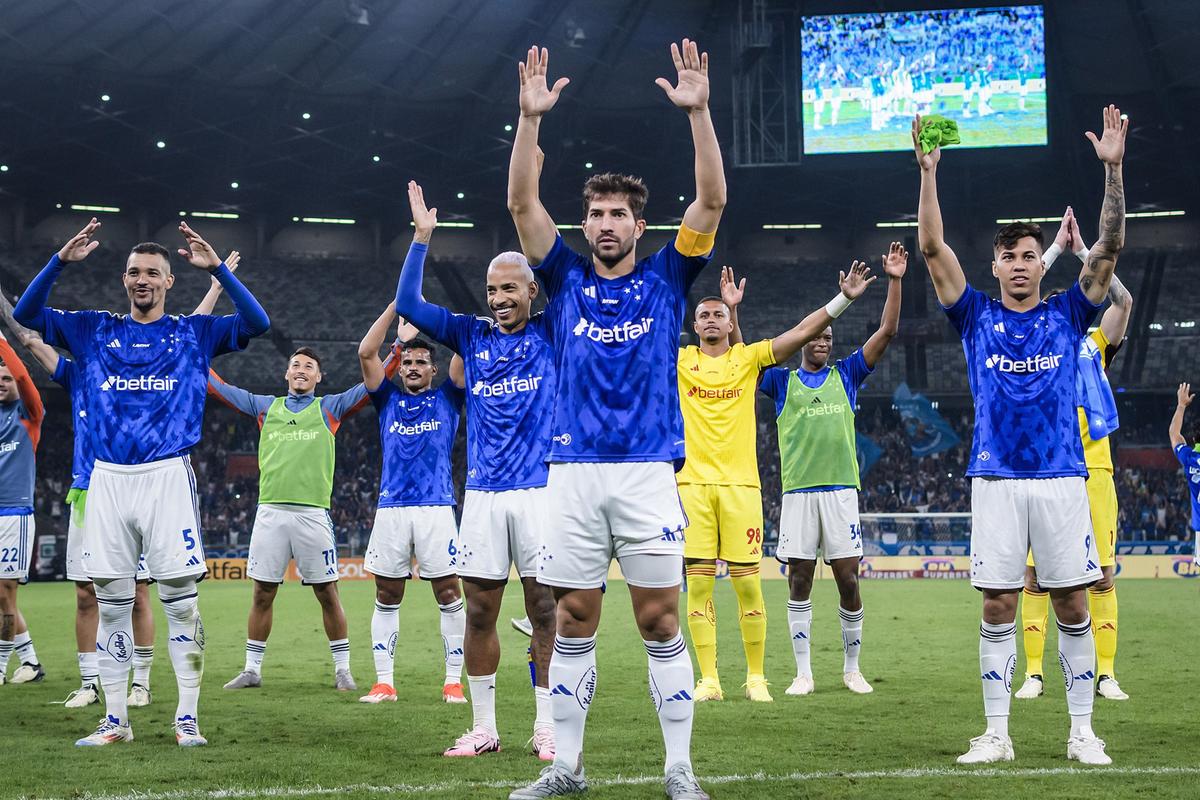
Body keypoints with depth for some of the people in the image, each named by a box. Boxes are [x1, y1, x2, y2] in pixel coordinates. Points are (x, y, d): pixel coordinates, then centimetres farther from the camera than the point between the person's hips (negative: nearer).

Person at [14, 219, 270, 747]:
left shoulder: (194, 333, 9)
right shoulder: (94, 331, 14)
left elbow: (257, 323, -2)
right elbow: (25, 313, 9)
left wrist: (216, 268, -10)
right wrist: (61, 261, -4)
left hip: (168, 477, -2)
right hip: (108, 480, 2)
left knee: (180, 600, -5)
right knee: (111, 603, 4)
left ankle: (187, 717, 1)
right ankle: (115, 719, 11)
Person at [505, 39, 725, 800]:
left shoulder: (665, 277, 6)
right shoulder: (568, 279, 10)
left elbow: (712, 200, -4)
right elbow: (522, 204, 1)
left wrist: (698, 110, -14)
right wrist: (531, 118, -10)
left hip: (648, 472, -2)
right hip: (574, 473, 2)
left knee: (661, 624, 0)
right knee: (574, 625, 6)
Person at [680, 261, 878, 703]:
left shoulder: (748, 358, 9)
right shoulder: (680, 361, 9)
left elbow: (803, 332, 6)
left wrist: (844, 297, 1)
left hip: (741, 484, 0)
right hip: (693, 484, 0)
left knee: (748, 584, -1)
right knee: (698, 584, -1)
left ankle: (756, 676, 10)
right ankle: (708, 679, 5)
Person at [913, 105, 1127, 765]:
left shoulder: (1067, 314, 8)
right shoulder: (977, 316, 8)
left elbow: (1109, 246, -1)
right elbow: (933, 249, 0)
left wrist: (1112, 169, -13)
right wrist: (929, 173, -10)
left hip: (1061, 476, 0)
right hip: (996, 480, 0)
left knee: (1072, 605, 1)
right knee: (997, 608, 1)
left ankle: (1081, 730, 10)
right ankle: (997, 734, 7)